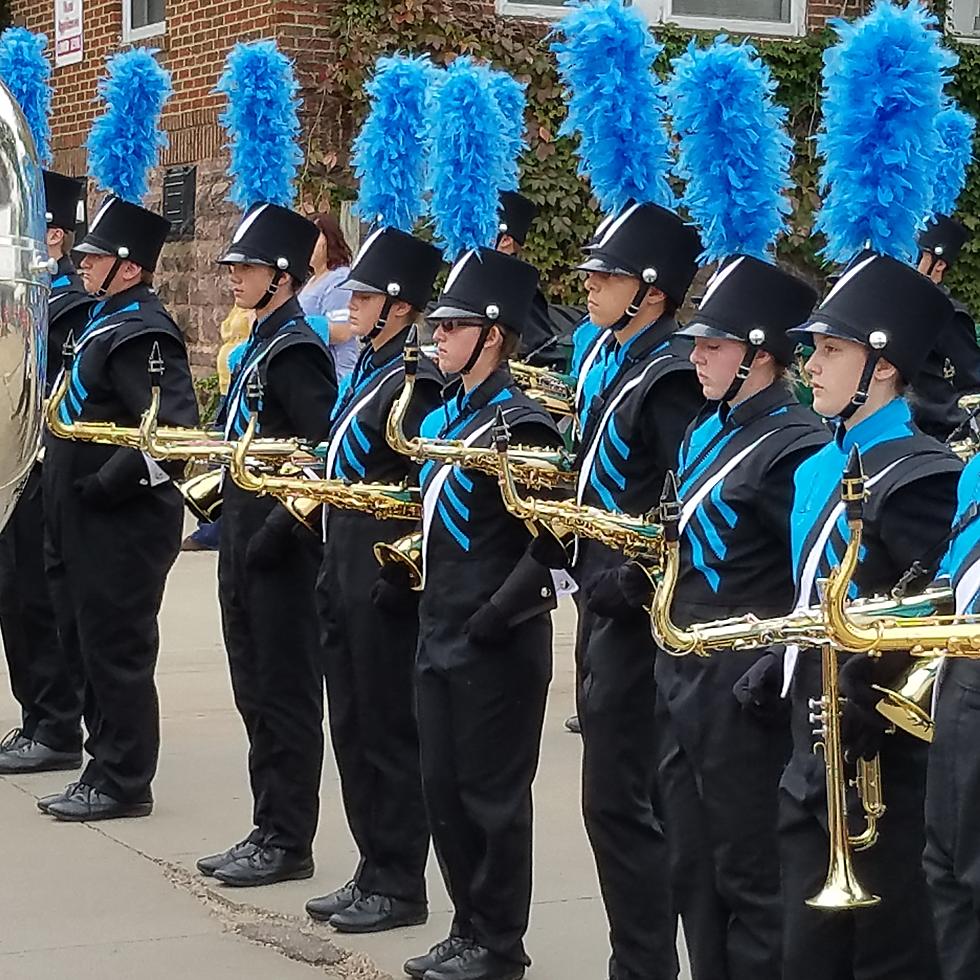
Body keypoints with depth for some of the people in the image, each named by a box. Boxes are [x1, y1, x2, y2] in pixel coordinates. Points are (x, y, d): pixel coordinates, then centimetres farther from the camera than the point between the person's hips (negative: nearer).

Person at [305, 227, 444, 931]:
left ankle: (399, 888, 8)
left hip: (384, 586, -9)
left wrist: (395, 580, -19)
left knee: (388, 733, -1)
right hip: (345, 578, 10)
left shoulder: (414, 384, -15)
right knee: (353, 729, 14)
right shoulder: (366, 372, 14)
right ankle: (374, 872, 23)